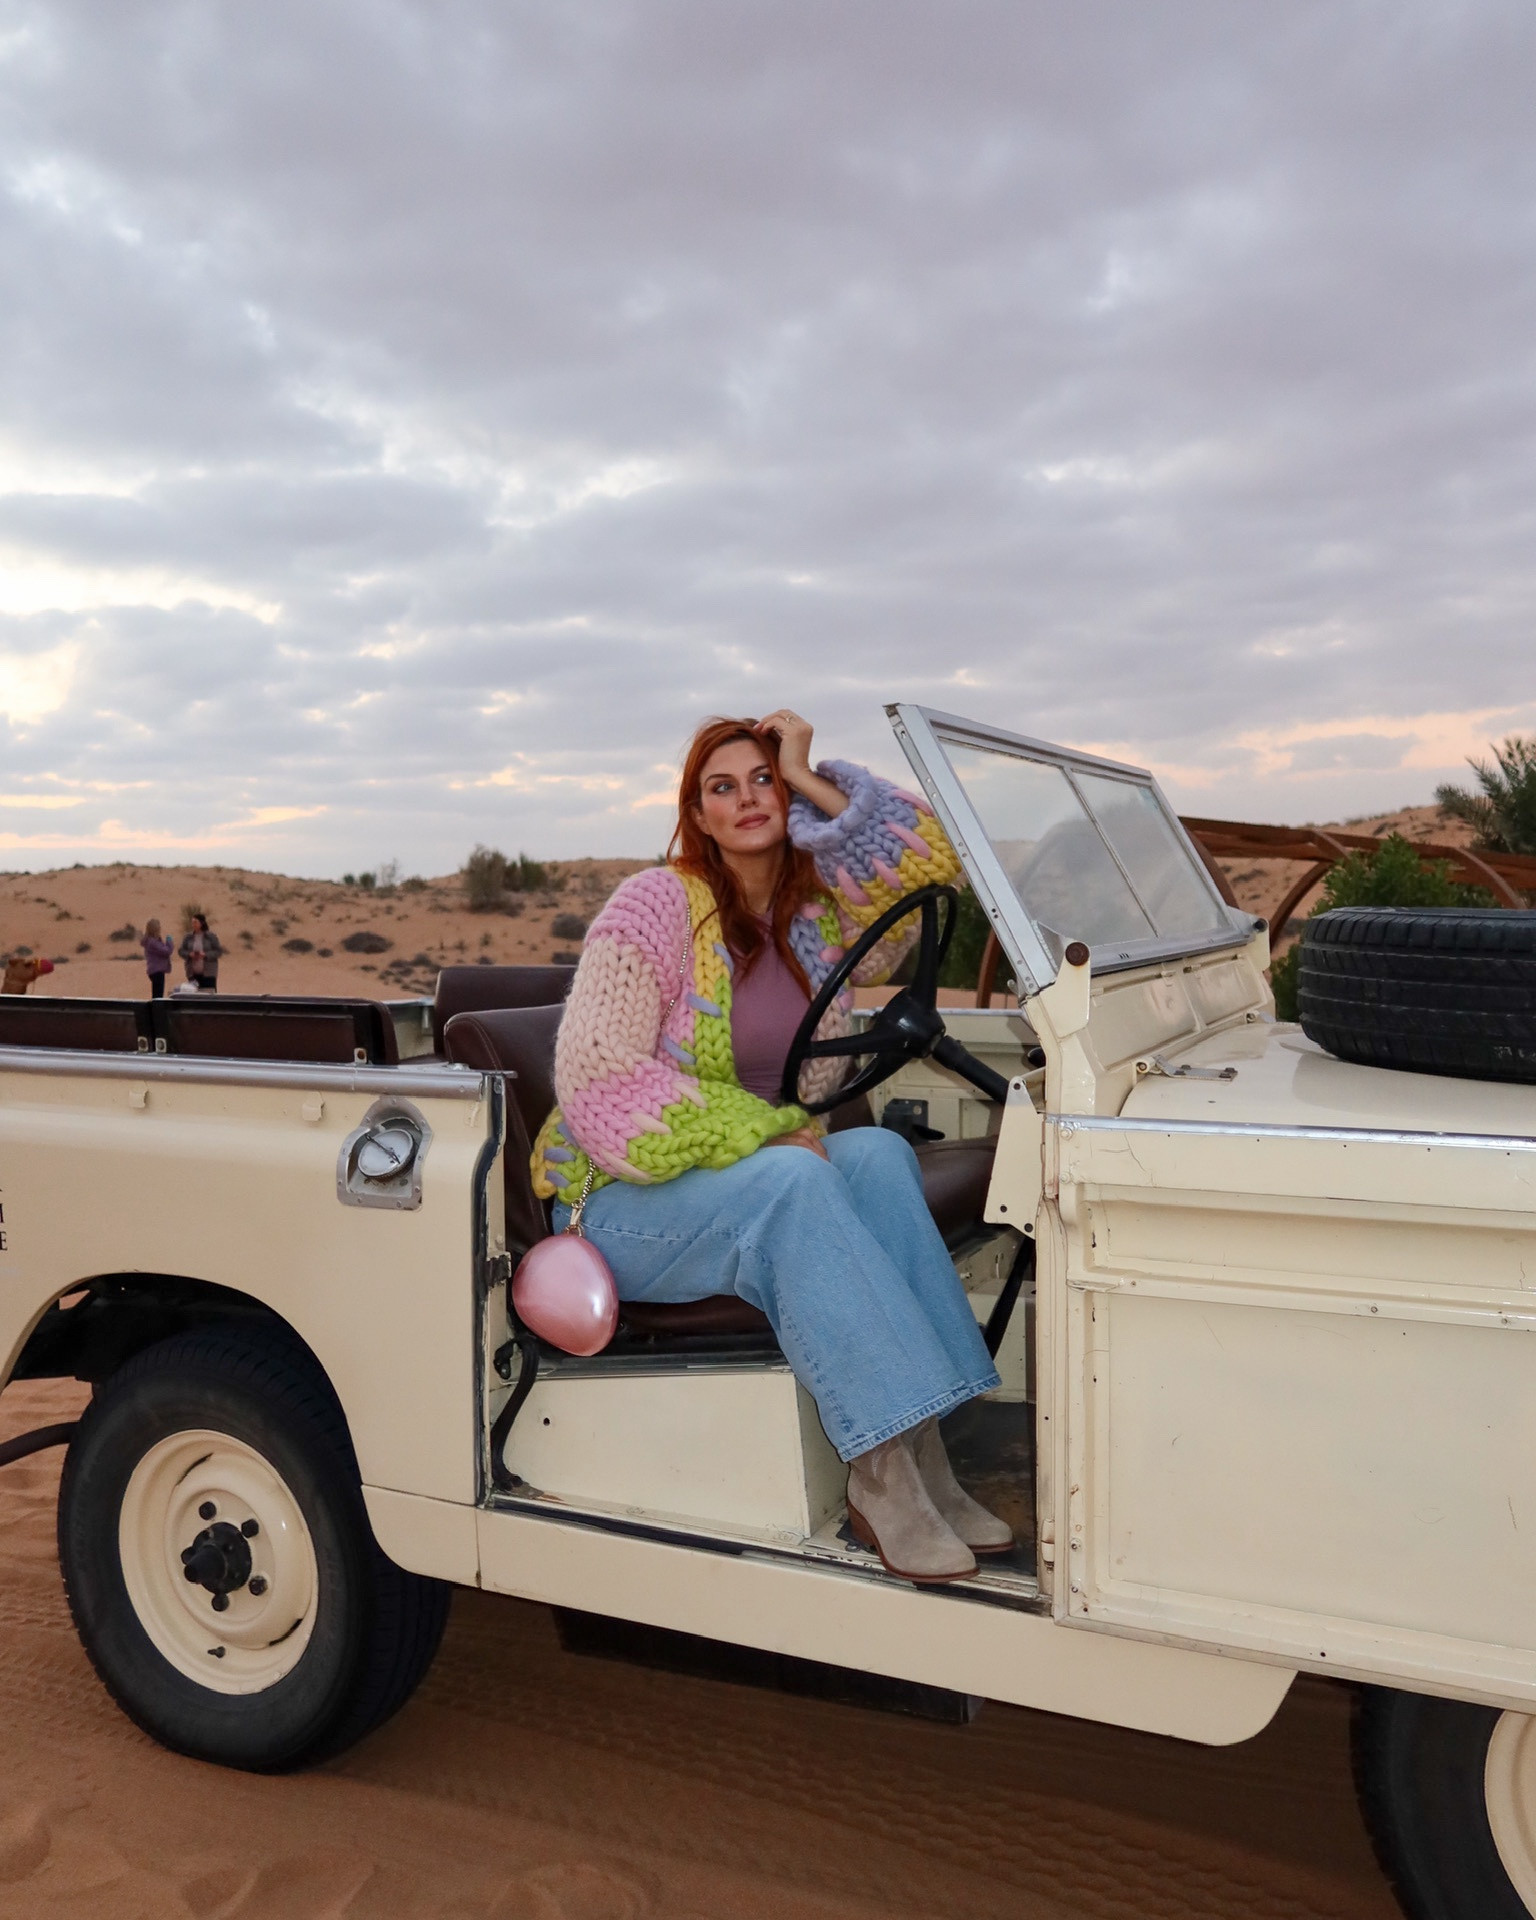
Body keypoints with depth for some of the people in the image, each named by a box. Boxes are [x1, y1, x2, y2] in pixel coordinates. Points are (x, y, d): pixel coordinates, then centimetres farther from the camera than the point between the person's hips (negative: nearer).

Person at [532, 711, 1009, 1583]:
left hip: (769, 1194, 5)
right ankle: (883, 1475, -34)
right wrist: (763, 1134, -24)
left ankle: (925, 1454, -29)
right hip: (627, 1199, -5)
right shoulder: (655, 905, -9)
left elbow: (933, 858, -4)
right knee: (793, 1179, -34)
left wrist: (813, 781, -7)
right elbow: (596, 1078, -19)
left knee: (879, 1153, -25)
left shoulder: (822, 914, 7)